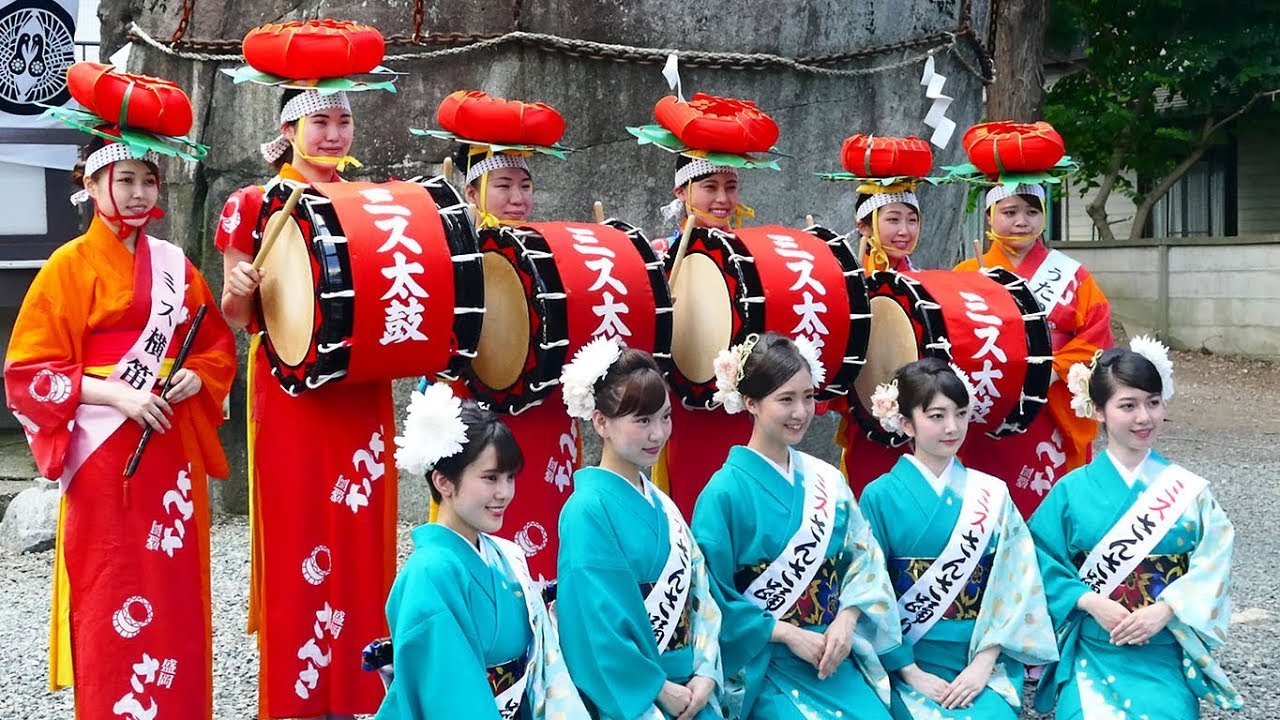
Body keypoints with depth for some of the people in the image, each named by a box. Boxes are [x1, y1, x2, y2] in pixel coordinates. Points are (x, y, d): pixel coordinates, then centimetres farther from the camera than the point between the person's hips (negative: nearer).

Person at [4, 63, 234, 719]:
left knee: (177, 596, 7)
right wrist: (112, 393, -18)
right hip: (105, 453, -4)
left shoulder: (174, 264, 10)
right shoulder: (69, 267, -4)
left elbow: (217, 347, 16)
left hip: (172, 450, 4)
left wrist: (195, 377, -5)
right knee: (113, 602, -1)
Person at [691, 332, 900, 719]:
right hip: (761, 662, -5)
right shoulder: (725, 491, -10)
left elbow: (864, 557, 8)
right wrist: (788, 633, -13)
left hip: (834, 652, 5)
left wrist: (845, 622, -9)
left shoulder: (826, 480, 7)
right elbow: (713, 597, -10)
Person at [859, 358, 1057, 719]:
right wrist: (911, 673, -11)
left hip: (984, 663, 2)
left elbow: (1013, 587, 1)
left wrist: (983, 664, -10)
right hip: (909, 664, -2)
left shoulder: (992, 495, 4)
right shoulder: (880, 497, -3)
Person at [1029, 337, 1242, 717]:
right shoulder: (1073, 490, 1)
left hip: (1165, 657, 0)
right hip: (1091, 653, 0)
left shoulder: (1189, 491, 2)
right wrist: (1091, 602, -14)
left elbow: (1212, 567, -3)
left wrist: (1164, 610, -17)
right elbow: (1042, 561, 0)